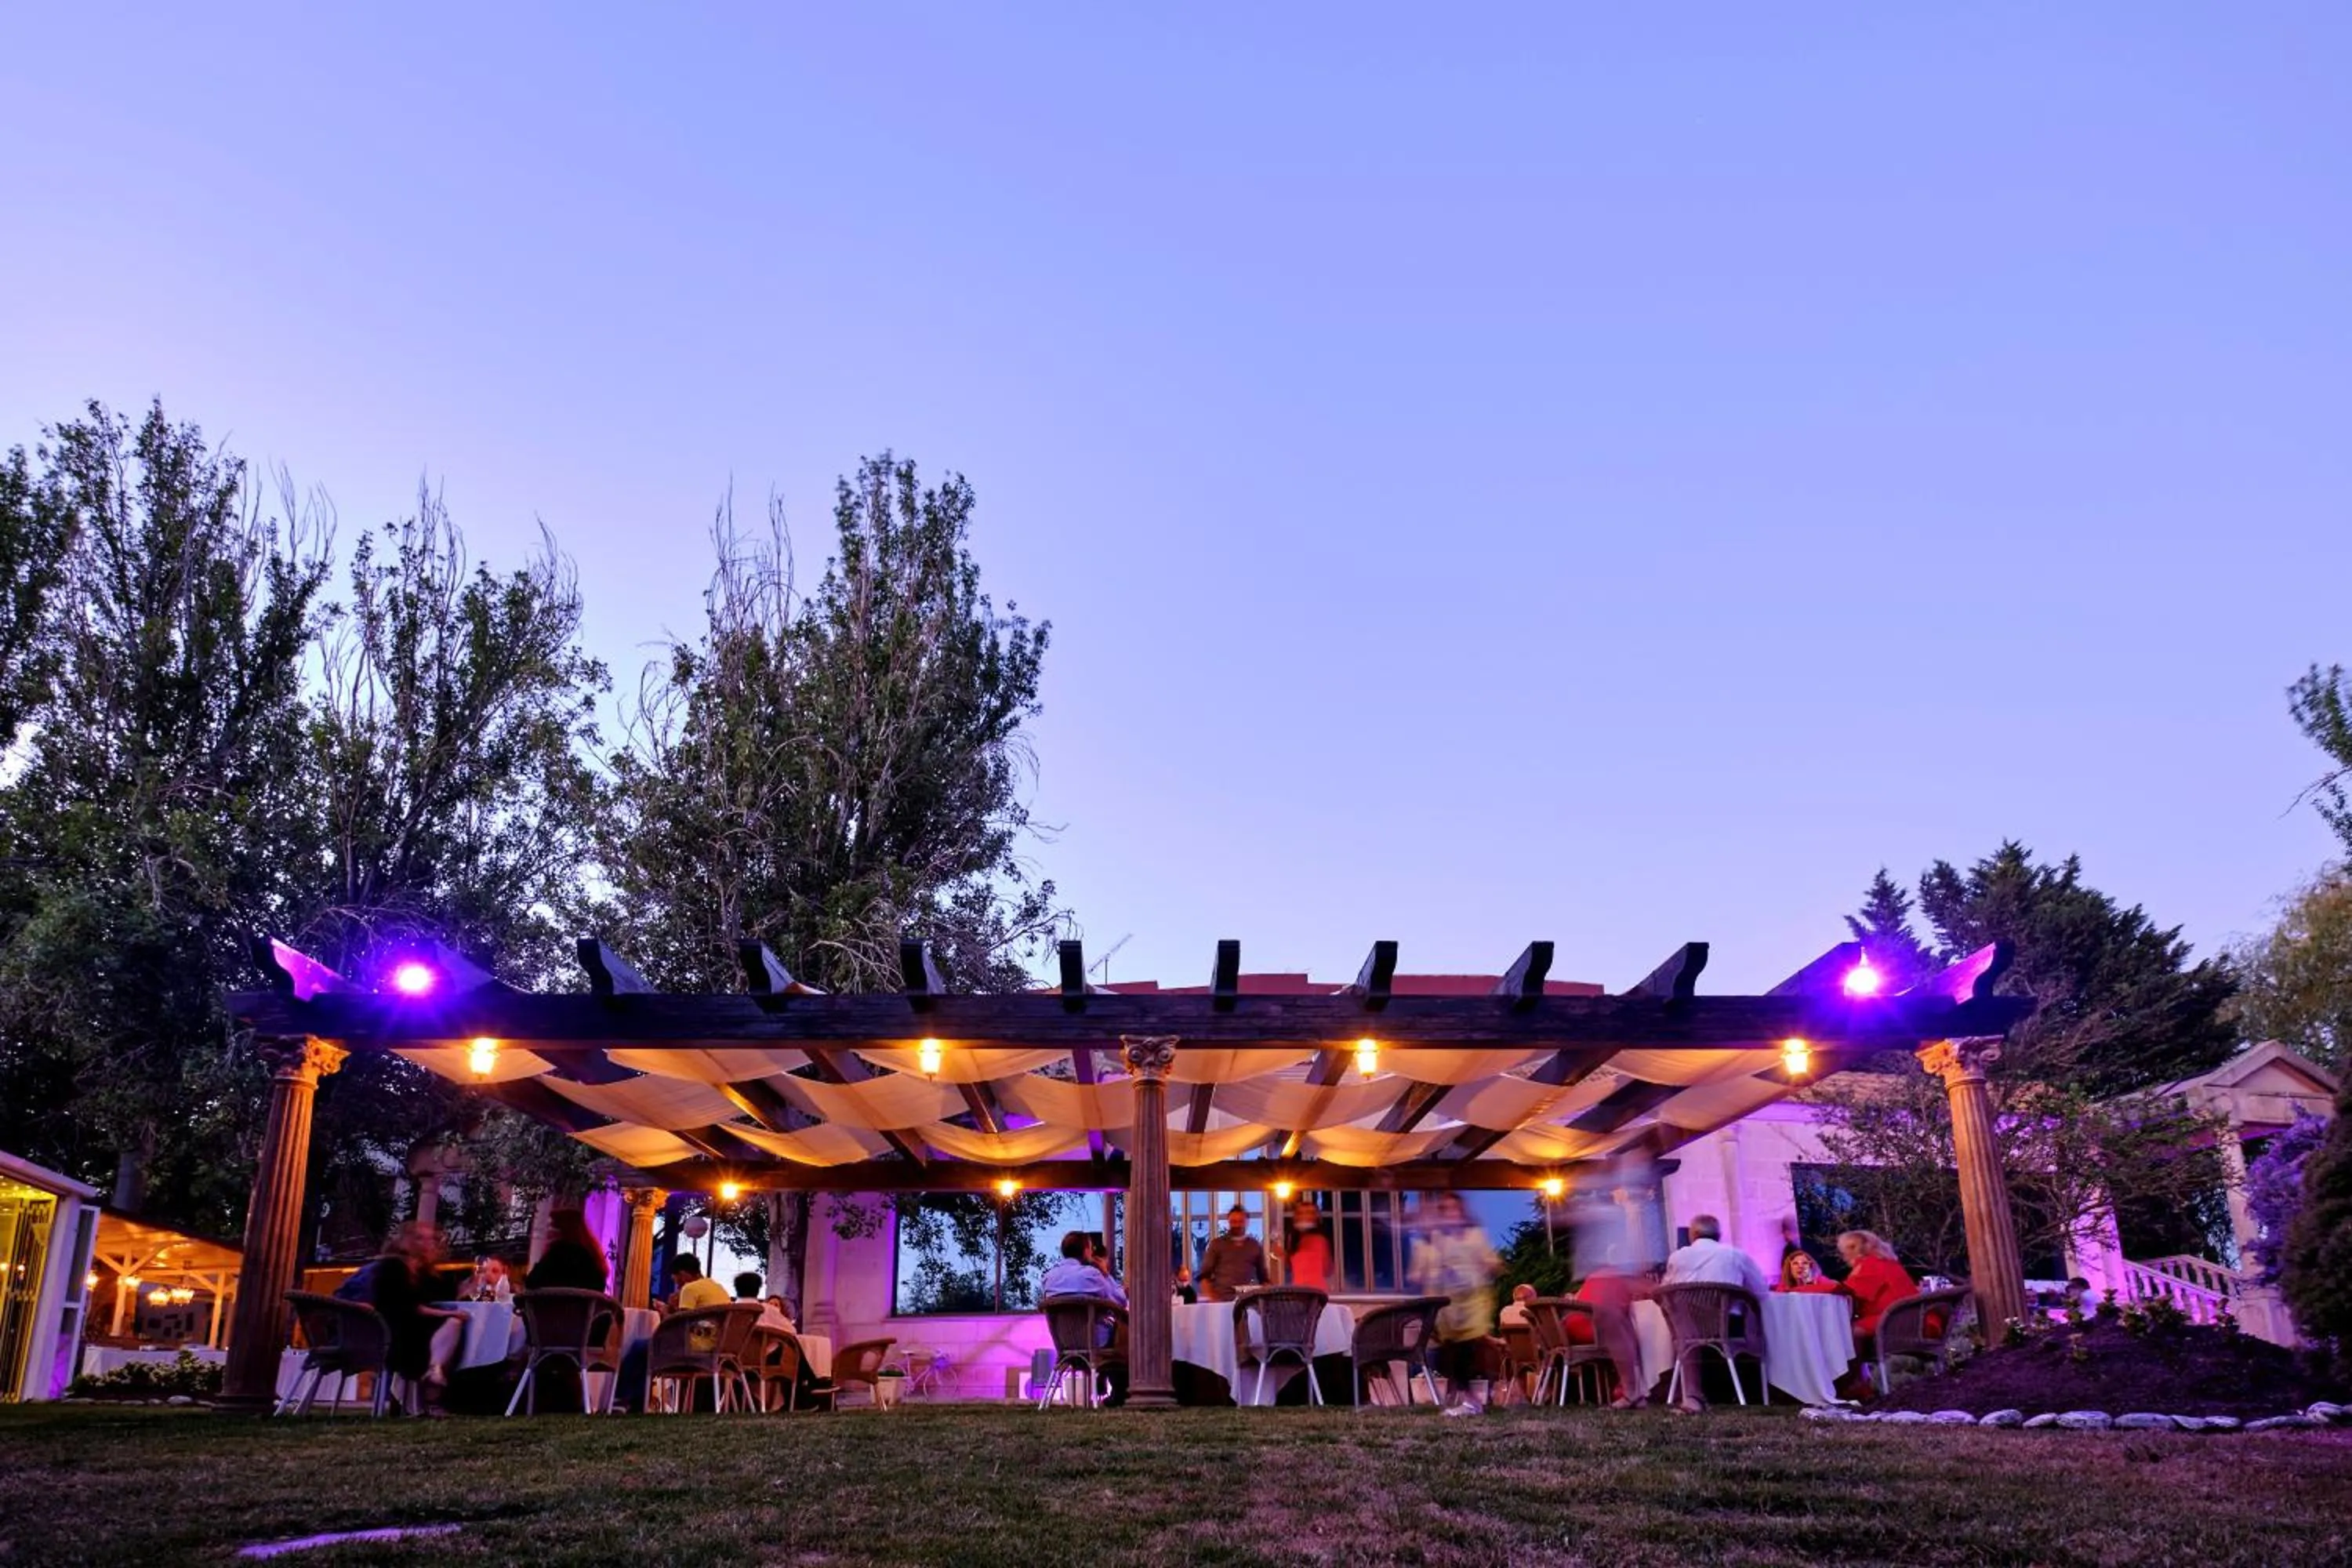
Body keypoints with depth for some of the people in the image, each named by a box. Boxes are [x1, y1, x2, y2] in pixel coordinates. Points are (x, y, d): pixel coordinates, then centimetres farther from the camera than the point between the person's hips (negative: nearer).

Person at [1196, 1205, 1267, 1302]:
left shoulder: (1255, 1246, 13)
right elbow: (1204, 1275, 4)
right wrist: (1210, 1299, -9)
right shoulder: (1217, 1244, 7)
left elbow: (1263, 1277, 18)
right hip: (1222, 1300, -2)